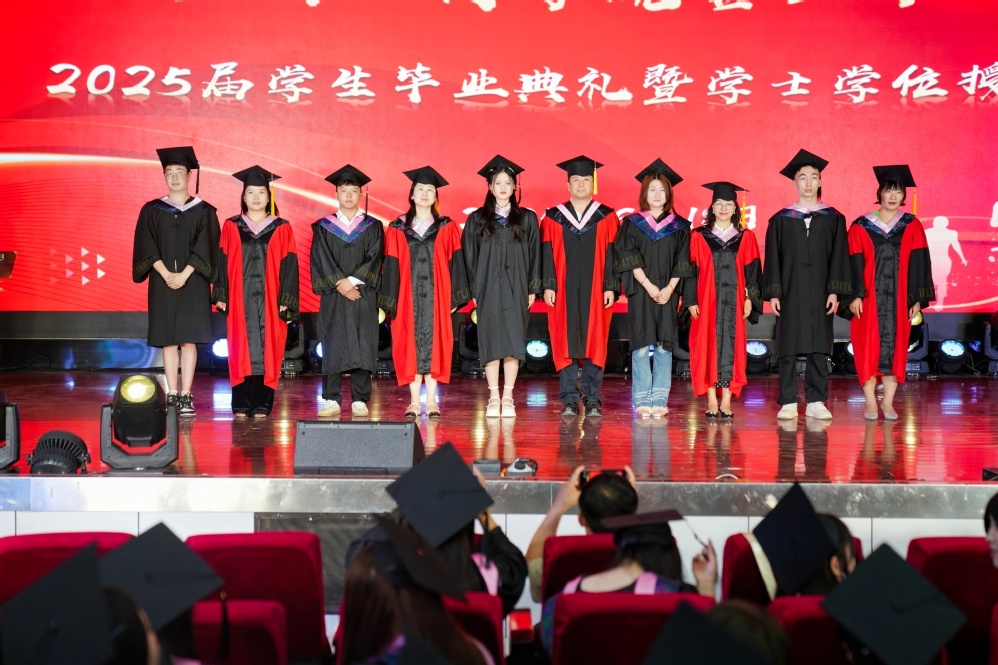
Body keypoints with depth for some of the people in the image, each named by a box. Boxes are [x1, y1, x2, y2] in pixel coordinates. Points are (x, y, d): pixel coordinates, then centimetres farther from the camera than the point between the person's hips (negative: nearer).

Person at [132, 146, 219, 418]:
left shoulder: (203, 211, 3)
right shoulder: (152, 210, 7)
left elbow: (205, 248, -4)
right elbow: (146, 248, 0)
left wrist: (184, 275, -15)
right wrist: (165, 274, -14)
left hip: (192, 283, -2)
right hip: (162, 282, 2)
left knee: (188, 339, -5)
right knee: (168, 340, 2)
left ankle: (186, 396, -5)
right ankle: (172, 395, 4)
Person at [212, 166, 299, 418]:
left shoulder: (281, 229, 6)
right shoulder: (231, 227, 8)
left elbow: (288, 266, 3)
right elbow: (222, 263, 7)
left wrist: (286, 300, -5)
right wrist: (221, 296, -1)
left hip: (269, 301, 0)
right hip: (240, 301, 0)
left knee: (266, 352, -2)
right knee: (241, 351, -1)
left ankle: (261, 405, 3)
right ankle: (241, 406, 3)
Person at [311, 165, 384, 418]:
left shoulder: (373, 227, 9)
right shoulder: (323, 228, 9)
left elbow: (374, 258, -2)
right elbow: (321, 260, -1)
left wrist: (352, 280, -13)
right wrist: (339, 283, -13)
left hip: (364, 296, 0)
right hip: (332, 297, 0)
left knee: (363, 347, -3)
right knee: (333, 347, -1)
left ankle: (360, 400, 0)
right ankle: (331, 400, 1)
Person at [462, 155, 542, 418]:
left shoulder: (527, 219, 6)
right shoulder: (477, 219, 6)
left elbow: (534, 255, 6)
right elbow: (470, 256, 5)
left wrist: (532, 289, -1)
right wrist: (474, 290, -2)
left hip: (516, 288, 0)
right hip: (488, 288, 0)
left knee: (513, 341, -2)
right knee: (491, 341, -1)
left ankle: (508, 397, 3)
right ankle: (494, 398, 4)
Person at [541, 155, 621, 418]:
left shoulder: (607, 217, 6)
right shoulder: (553, 218, 7)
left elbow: (611, 254, 3)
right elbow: (547, 254, 5)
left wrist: (610, 287, -5)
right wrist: (548, 286, -4)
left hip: (594, 291, 0)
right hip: (564, 290, 0)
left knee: (594, 342, -1)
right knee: (565, 343, -1)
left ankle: (592, 399, 4)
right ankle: (569, 400, 3)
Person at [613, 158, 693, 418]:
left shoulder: (679, 227, 7)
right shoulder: (632, 224, 4)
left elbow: (681, 263, 3)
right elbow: (629, 260, -3)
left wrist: (669, 289, -10)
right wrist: (649, 286, -13)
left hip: (667, 293, 1)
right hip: (640, 293, -1)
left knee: (663, 346, 0)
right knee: (641, 346, -4)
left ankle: (659, 401, 3)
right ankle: (641, 401, 0)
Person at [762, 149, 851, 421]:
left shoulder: (833, 219, 7)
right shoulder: (781, 220, 6)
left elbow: (838, 257, 3)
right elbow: (773, 258, 4)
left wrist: (834, 291, -6)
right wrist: (773, 293, -4)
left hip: (819, 294, 0)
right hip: (790, 293, 0)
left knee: (818, 348, 1)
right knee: (788, 349, -1)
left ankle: (816, 402, 6)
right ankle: (788, 403, 3)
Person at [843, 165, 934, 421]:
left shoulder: (912, 227, 5)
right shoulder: (861, 227, 2)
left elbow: (918, 264, 3)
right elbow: (854, 263, -1)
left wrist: (917, 298, -2)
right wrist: (855, 295, -10)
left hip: (898, 298, 1)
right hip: (869, 297, -1)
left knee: (895, 346, 1)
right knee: (869, 347, -3)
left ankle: (888, 402, 7)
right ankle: (870, 402, 3)